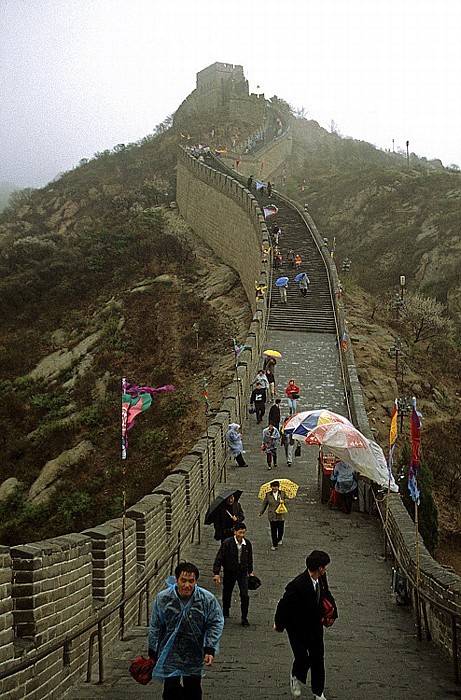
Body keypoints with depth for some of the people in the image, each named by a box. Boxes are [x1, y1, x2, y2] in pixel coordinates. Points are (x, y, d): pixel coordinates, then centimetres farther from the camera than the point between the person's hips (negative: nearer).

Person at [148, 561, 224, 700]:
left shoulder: (207, 599, -12)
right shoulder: (163, 598, -11)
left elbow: (216, 624, -3)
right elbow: (155, 627, 1)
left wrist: (210, 650, -11)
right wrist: (153, 653, 6)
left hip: (195, 657, 1)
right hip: (170, 655, -1)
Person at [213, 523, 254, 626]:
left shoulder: (247, 544, -5)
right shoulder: (227, 543, -17)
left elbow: (250, 559, 11)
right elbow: (219, 558, -14)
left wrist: (250, 571, 15)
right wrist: (216, 573, -16)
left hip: (242, 572, 2)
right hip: (229, 572, -2)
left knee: (245, 595, -7)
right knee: (227, 593, 14)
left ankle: (244, 617, 6)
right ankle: (225, 612, 38)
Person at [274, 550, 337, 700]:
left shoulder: (321, 578, -10)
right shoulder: (297, 585, -33)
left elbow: (326, 595, 12)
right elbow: (283, 605, -20)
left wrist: (332, 614, 9)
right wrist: (279, 624, -6)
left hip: (315, 626, 6)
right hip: (298, 629, -6)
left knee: (318, 659, 13)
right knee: (303, 660, -3)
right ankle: (296, 677, 33)